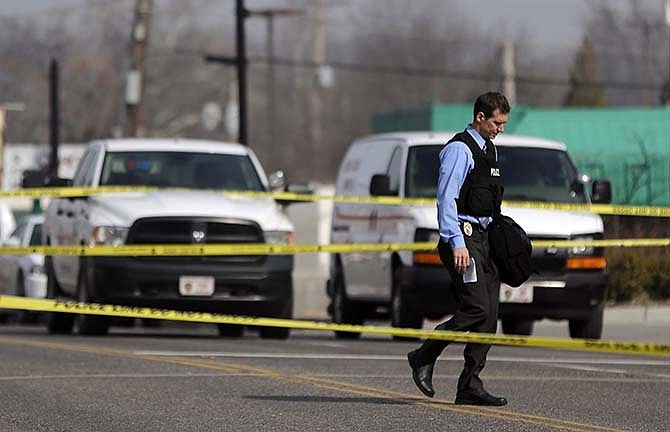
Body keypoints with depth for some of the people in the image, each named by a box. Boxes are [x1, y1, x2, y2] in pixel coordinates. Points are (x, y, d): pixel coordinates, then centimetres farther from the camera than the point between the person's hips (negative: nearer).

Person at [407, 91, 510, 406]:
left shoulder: (489, 149, 20)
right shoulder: (459, 150, -9)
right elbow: (446, 199, -15)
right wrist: (457, 244, -22)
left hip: (483, 237, 9)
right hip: (462, 238, -9)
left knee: (489, 315, 2)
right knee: (476, 307, -18)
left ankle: (470, 386, 3)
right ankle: (424, 357, -2)